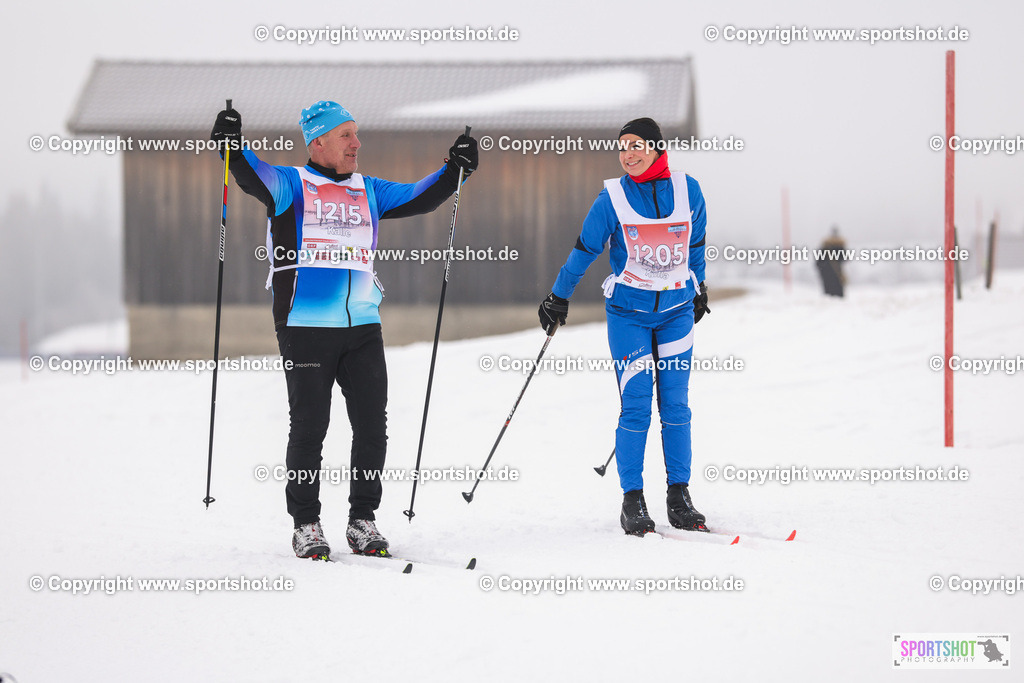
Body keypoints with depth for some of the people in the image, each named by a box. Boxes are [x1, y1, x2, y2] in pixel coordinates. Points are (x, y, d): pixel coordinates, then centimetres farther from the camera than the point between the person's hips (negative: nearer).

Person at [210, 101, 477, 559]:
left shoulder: (368, 192, 19)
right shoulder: (290, 186, 3)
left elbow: (418, 198, 17)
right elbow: (257, 179, -15)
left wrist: (453, 172, 3)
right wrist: (234, 150, -34)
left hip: (363, 327, 5)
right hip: (305, 328, -4)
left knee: (372, 426, 3)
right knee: (309, 427, -1)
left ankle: (363, 520, 15)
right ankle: (306, 525, 9)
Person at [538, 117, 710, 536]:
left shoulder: (687, 191, -1)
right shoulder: (612, 199, -8)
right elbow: (584, 250, 1)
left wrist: (699, 290, 25)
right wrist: (558, 298, 5)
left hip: (677, 310, 2)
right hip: (628, 312, -2)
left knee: (675, 404, 2)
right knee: (636, 405, -7)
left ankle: (679, 497, 8)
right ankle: (632, 501, 0)